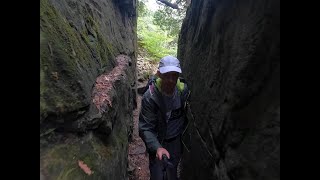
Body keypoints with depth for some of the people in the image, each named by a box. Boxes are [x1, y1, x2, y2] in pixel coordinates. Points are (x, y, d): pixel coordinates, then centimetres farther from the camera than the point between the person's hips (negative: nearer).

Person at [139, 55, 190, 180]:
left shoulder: (184, 90, -16)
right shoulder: (149, 97, -28)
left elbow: (186, 114, 0)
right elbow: (145, 128, -25)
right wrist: (157, 147, -37)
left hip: (176, 140, 4)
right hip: (157, 141, -3)